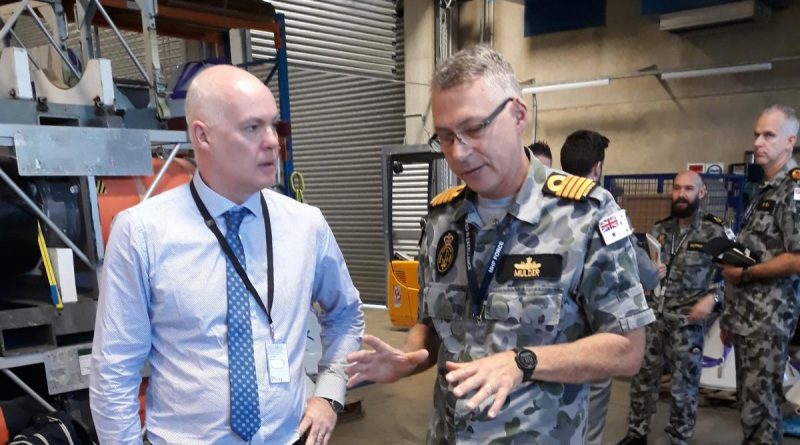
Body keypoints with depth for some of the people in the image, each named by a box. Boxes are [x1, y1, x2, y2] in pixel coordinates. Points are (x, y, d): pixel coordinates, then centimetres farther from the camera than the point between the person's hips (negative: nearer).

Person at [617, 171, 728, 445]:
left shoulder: (716, 232, -2)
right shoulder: (659, 230, 11)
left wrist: (712, 298, -19)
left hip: (688, 321, -4)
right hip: (652, 316, 4)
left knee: (684, 385, 6)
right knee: (643, 376, 10)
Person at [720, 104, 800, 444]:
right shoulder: (763, 190, 16)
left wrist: (743, 274, -11)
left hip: (767, 320, -9)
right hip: (745, 317, 9)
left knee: (759, 409, -2)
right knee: (749, 401, 16)